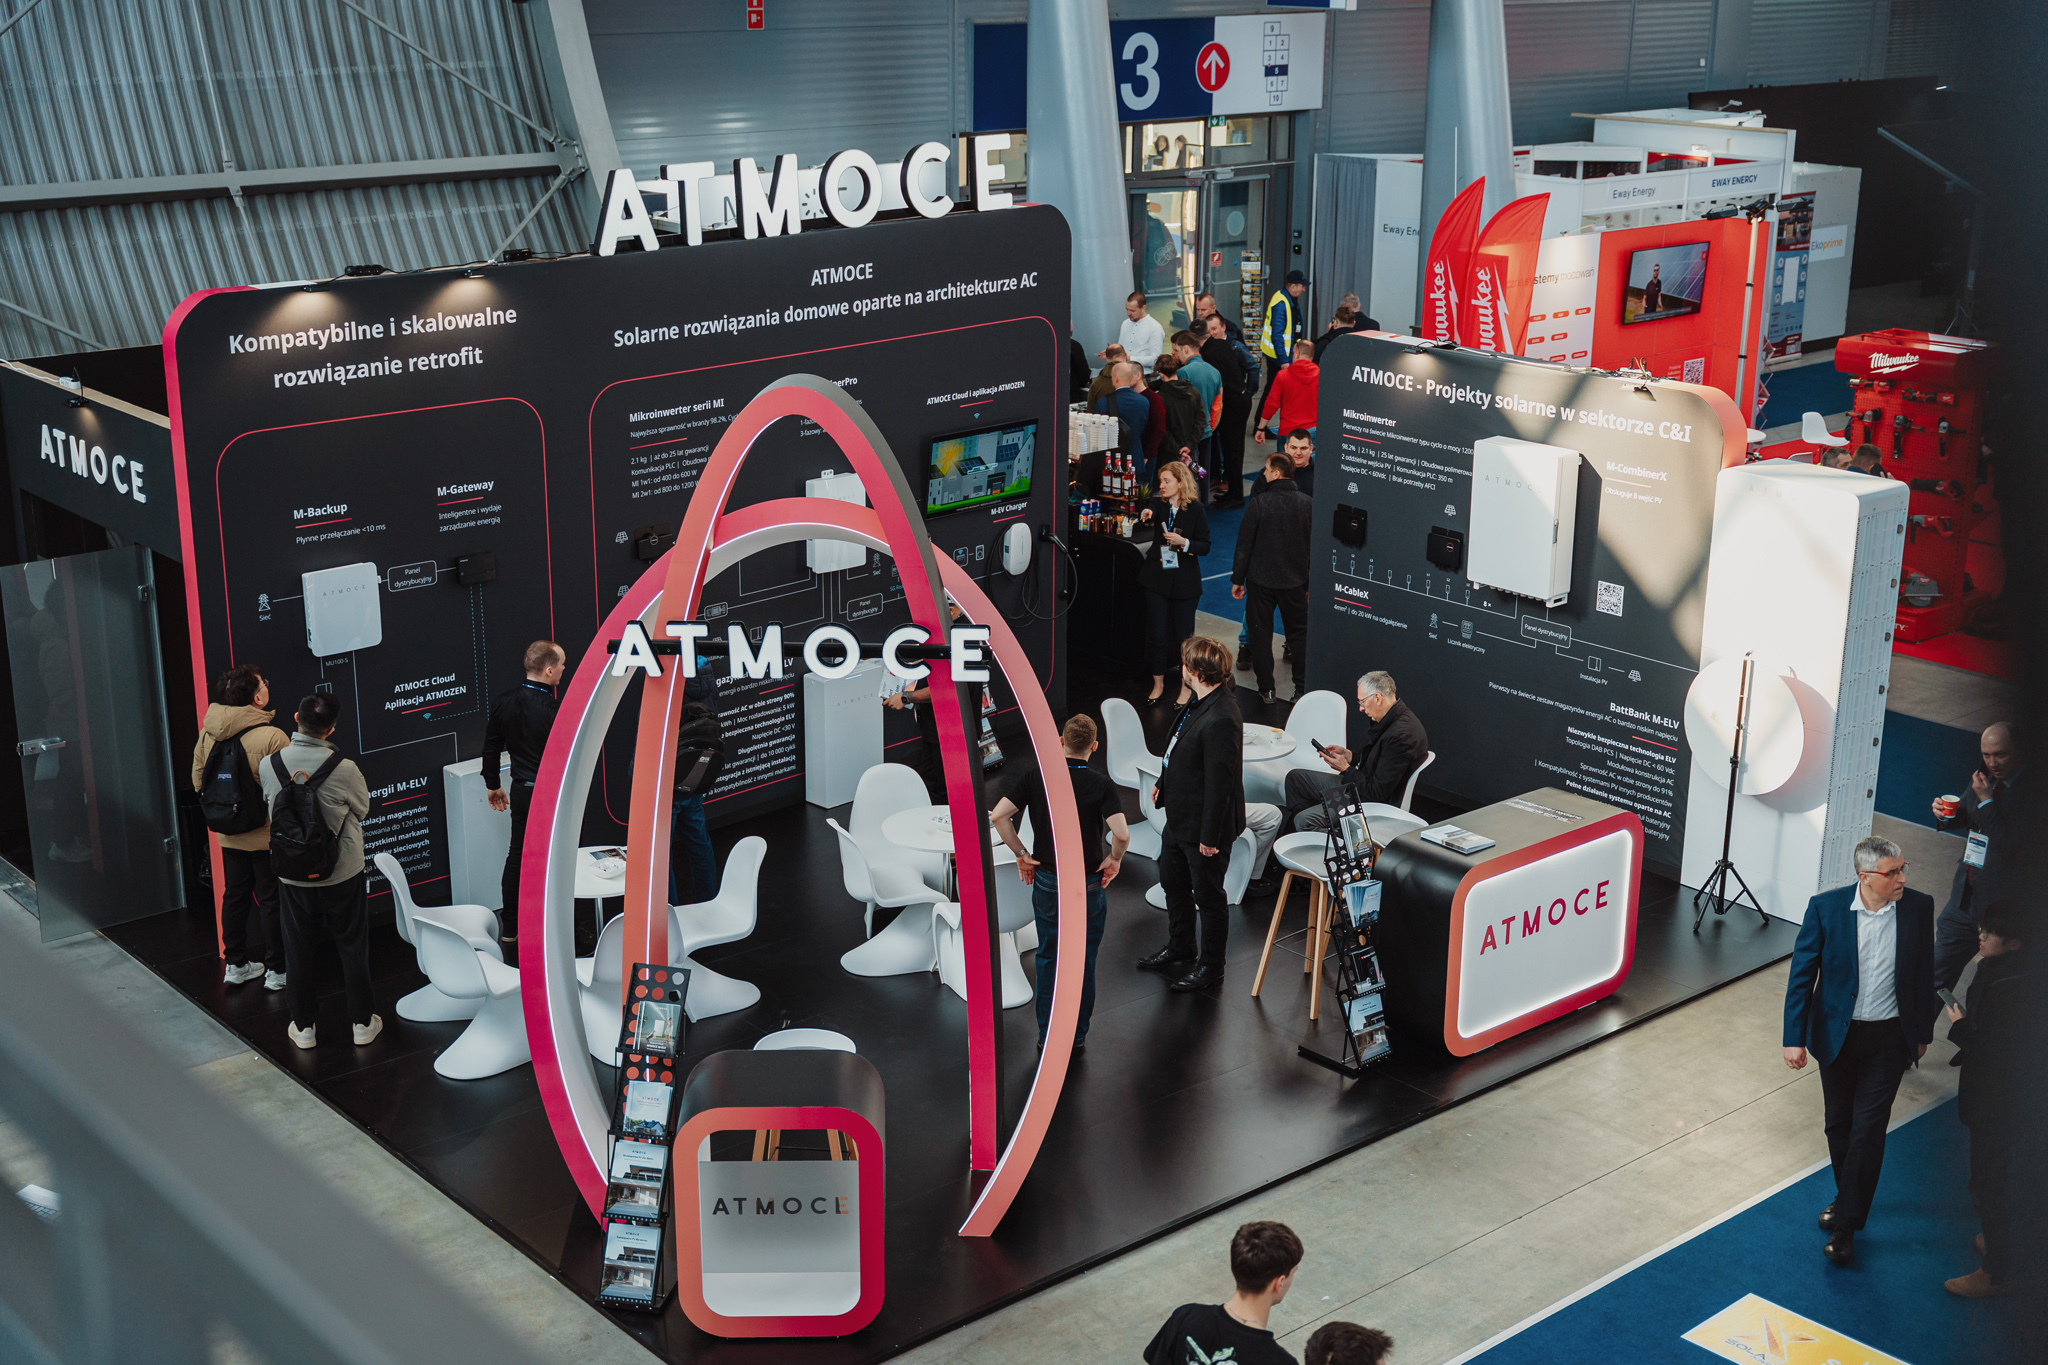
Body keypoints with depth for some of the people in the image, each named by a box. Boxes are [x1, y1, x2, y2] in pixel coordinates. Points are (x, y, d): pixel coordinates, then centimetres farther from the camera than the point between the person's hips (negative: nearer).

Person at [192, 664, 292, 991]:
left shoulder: (207, 733, -5)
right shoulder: (272, 737, -25)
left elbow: (198, 779, 7)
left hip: (228, 834, 6)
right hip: (266, 835, -6)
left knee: (234, 895, 19)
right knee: (271, 901, 6)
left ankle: (236, 964, 30)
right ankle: (276, 970, 16)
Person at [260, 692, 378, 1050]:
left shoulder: (270, 765, -13)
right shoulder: (344, 768, -21)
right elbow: (362, 808, -3)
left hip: (293, 875, 2)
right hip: (342, 873, -2)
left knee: (298, 951, 16)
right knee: (353, 948, 14)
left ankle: (303, 1026, 25)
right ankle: (362, 1023, 23)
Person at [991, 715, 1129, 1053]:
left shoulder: (1036, 777, -6)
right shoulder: (1101, 783, -13)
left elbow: (998, 815, -12)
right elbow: (1121, 833, -26)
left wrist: (1021, 854, -2)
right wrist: (1114, 859, -6)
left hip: (1046, 881, 2)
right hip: (1089, 885, -2)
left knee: (1048, 958, 15)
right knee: (1083, 960, 12)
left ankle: (1047, 1035, 16)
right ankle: (1076, 1035, 18)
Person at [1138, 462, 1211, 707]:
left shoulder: (1195, 509, -7)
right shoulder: (1158, 504, -1)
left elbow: (1205, 546, -5)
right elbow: (1146, 517, -24)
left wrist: (1184, 542, -21)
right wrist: (1145, 515, -47)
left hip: (1185, 580, -2)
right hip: (1157, 577, 2)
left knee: (1183, 635, 5)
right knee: (1157, 635, 6)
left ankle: (1185, 687, 20)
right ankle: (1158, 686, 21)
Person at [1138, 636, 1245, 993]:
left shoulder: (1221, 721, -32)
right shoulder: (1201, 701, -2)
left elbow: (1220, 783, -28)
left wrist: (1210, 837, -23)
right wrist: (1164, 784, 24)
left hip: (1204, 828, -10)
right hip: (1179, 818, 10)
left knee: (1208, 896, 9)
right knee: (1173, 883, 25)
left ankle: (1210, 967, 27)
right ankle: (1179, 949, 45)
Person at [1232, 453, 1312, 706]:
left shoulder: (1259, 503, -15)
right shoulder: (1306, 503, -5)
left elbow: (1244, 544, -10)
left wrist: (1237, 579, 1)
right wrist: (1310, 581, 11)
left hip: (1261, 580, -2)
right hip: (1295, 581, 3)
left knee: (1260, 633, 10)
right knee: (1299, 633, 14)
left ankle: (1266, 689, 12)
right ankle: (1302, 688, 12)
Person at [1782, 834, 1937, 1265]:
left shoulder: (1918, 907, -9)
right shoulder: (1825, 907, -14)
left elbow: (1923, 974, 4)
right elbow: (1802, 974, -7)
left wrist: (1922, 1033, 10)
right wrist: (1795, 1039, -10)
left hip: (1889, 1036, -1)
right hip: (1837, 1033, 1)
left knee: (1868, 1130, -3)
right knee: (1838, 1124, 15)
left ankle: (1846, 1224, 3)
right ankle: (1849, 1198, 38)